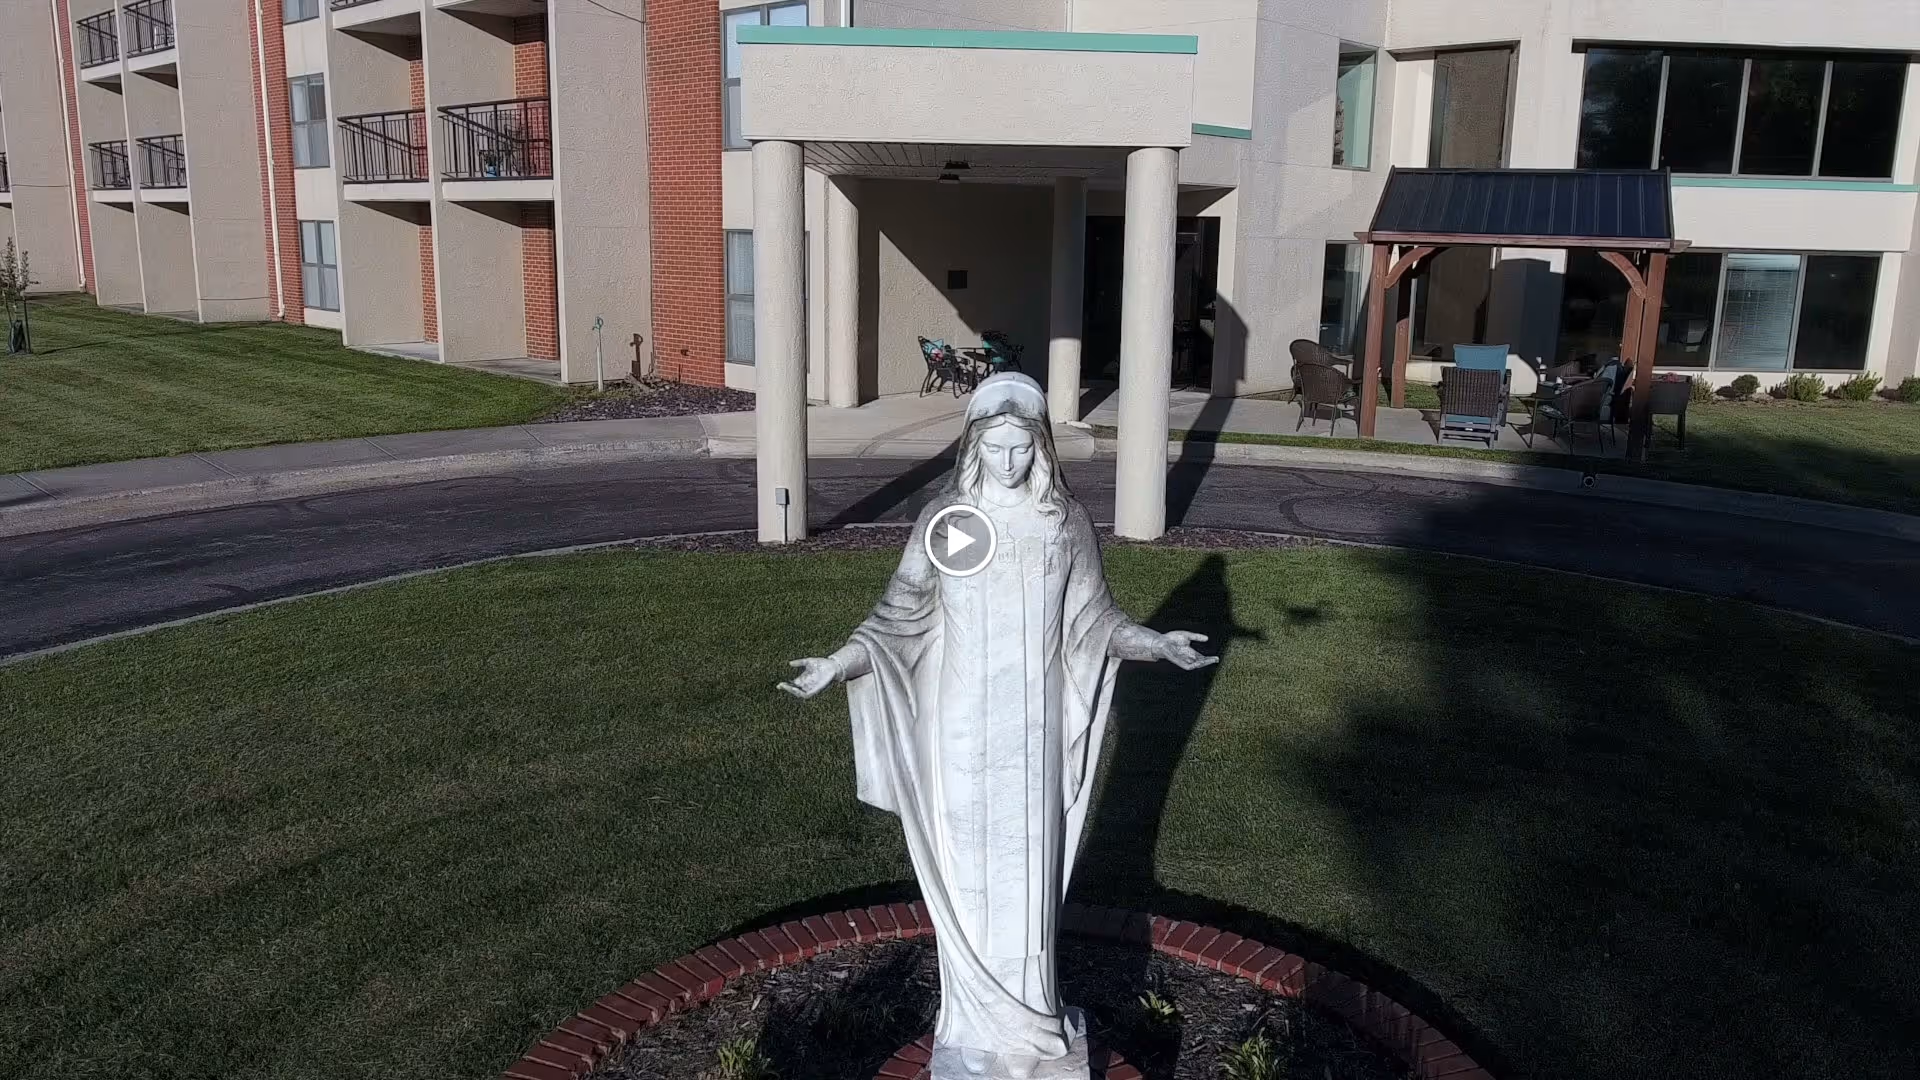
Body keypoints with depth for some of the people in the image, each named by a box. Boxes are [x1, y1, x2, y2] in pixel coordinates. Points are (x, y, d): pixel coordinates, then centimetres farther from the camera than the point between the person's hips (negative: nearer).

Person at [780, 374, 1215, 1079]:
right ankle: (977, 1018, 25)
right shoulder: (943, 521, -5)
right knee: (967, 866, 8)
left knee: (1028, 864, 9)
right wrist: (836, 665, -17)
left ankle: (1025, 1014, 26)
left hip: (1034, 727, 1)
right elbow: (898, 616, -3)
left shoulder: (1065, 522, -2)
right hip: (963, 725, 0)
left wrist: (1159, 645, -9)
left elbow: (1093, 621, 5)